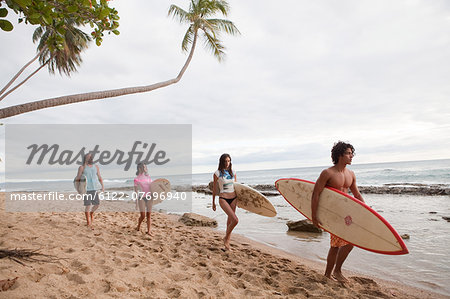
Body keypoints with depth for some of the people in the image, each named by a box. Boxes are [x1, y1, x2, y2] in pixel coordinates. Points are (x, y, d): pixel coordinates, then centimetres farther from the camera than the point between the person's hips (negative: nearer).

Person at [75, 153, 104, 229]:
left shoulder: (96, 167, 10)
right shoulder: (82, 167, -1)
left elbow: (99, 177, 12)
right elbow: (77, 178, -5)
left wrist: (102, 186, 1)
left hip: (95, 189, 4)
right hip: (86, 189, -4)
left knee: (97, 204, 5)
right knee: (88, 205, -4)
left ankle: (91, 213, 37)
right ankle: (89, 223, 5)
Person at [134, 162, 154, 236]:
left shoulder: (148, 177, 11)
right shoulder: (137, 179, 0)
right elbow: (136, 190, -2)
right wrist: (136, 200, -6)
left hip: (149, 197, 4)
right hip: (141, 197, -3)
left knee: (149, 215, 0)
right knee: (143, 215, -4)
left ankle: (149, 231, 3)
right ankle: (138, 227, 24)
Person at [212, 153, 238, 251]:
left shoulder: (233, 172, 7)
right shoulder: (217, 173, -5)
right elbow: (214, 189, 2)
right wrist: (213, 202, 6)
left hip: (233, 198, 5)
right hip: (223, 199, -5)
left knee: (230, 221, 10)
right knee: (235, 220, -18)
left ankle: (227, 243, 24)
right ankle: (226, 238, 5)